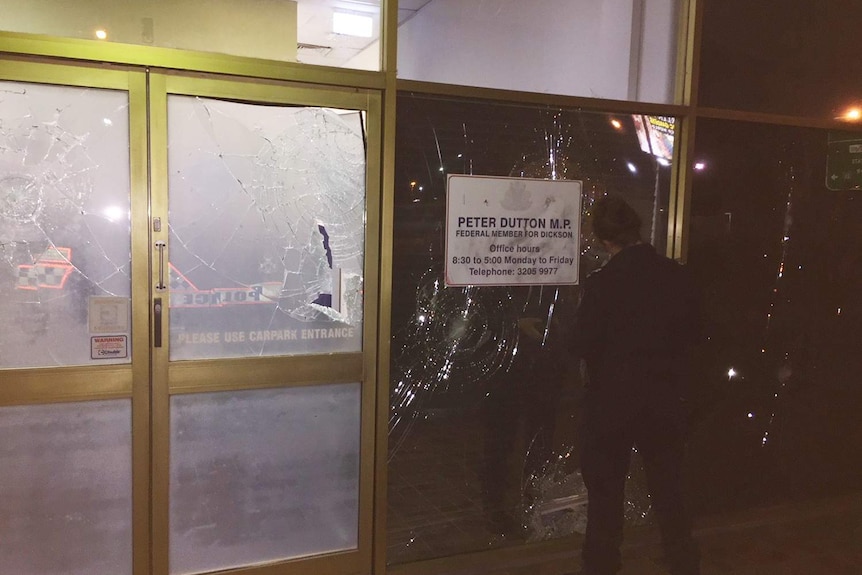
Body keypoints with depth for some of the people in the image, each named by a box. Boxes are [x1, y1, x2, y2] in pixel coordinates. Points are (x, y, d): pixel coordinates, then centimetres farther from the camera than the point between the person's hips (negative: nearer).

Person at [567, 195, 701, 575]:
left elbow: (584, 345, -15)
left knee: (606, 494, 12)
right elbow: (690, 331, 6)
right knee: (668, 491, 19)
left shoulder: (602, 283, -19)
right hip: (666, 400, 4)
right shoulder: (676, 275, -6)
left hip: (612, 401, -4)